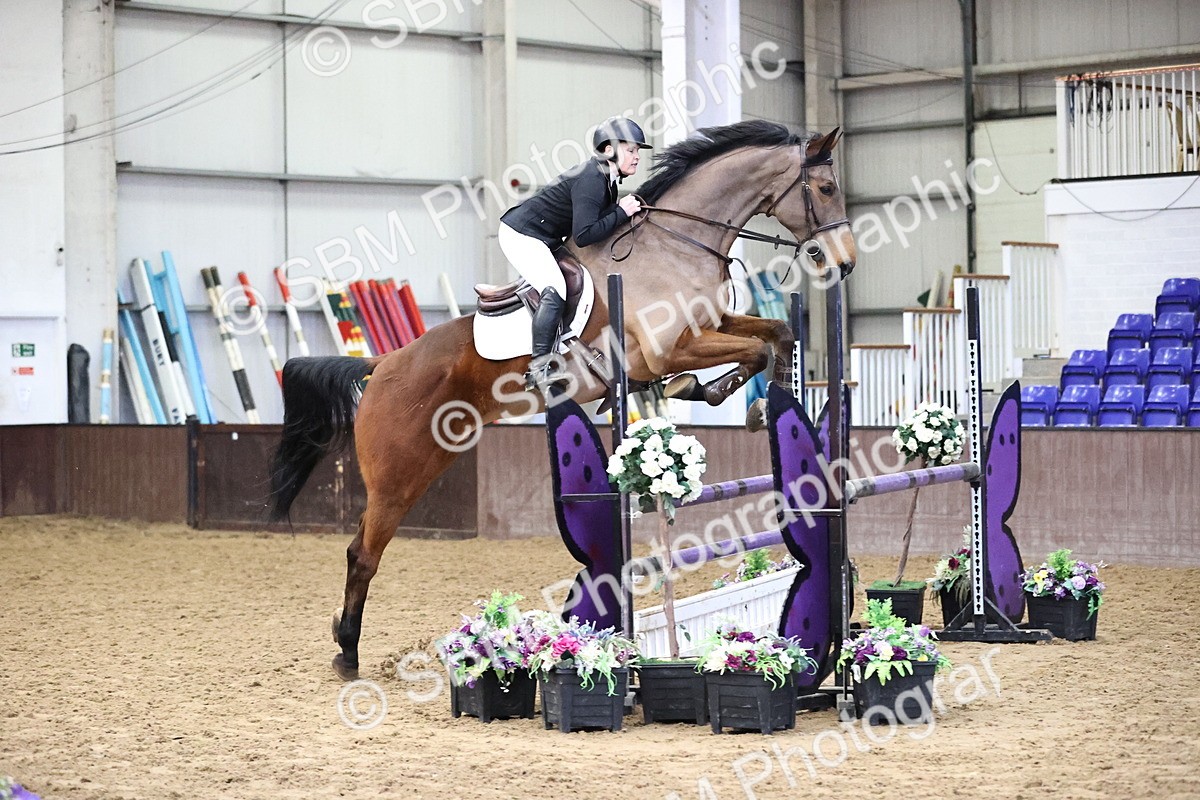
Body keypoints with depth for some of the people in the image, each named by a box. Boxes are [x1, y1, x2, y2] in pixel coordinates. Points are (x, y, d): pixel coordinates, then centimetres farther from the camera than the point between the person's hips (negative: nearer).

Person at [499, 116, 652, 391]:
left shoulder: (605, 177, 7)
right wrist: (621, 213, -23)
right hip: (521, 235, -11)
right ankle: (540, 366, -29)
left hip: (545, 240, 11)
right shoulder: (590, 181, -24)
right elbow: (584, 235, -31)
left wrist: (623, 209, -4)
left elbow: (597, 217, 12)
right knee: (555, 290, -27)